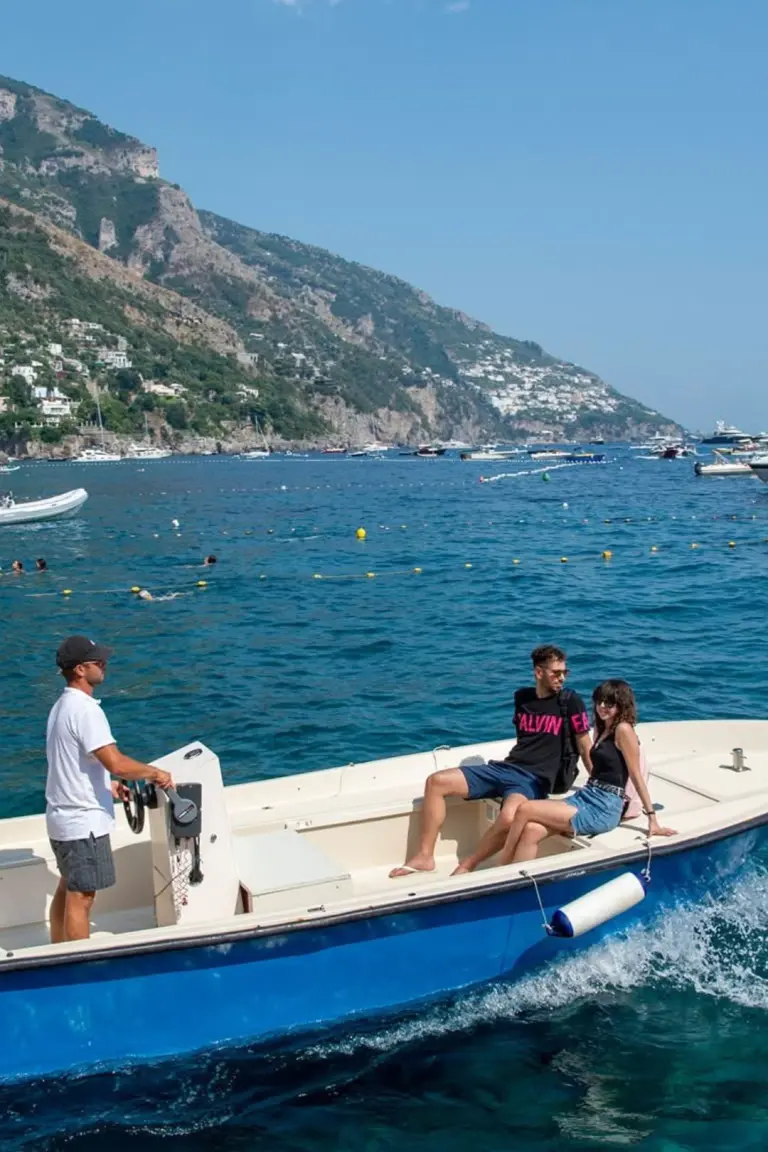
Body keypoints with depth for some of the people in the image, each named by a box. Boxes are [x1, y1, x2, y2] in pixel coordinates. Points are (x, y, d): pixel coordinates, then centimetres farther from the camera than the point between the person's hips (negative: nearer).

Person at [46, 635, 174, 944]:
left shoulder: (62, 706, 11)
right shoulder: (85, 709, -21)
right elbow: (116, 762, -28)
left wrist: (107, 784, 18)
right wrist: (155, 773, -14)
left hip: (62, 817, 10)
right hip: (84, 822, -10)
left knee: (67, 890, 20)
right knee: (80, 898, -1)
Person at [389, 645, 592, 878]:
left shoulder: (570, 702, -3)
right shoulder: (522, 697, 12)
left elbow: (584, 747, 1)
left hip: (535, 779, -6)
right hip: (504, 767, 6)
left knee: (509, 818, -38)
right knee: (436, 781, -6)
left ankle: (467, 866, -12)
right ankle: (424, 856, -1)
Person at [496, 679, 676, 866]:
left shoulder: (623, 729, -8)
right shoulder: (601, 729, 19)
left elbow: (636, 775, -9)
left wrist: (652, 817, -9)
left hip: (603, 810, -8)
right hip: (585, 797, 8)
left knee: (524, 810, -16)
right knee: (531, 830, -17)